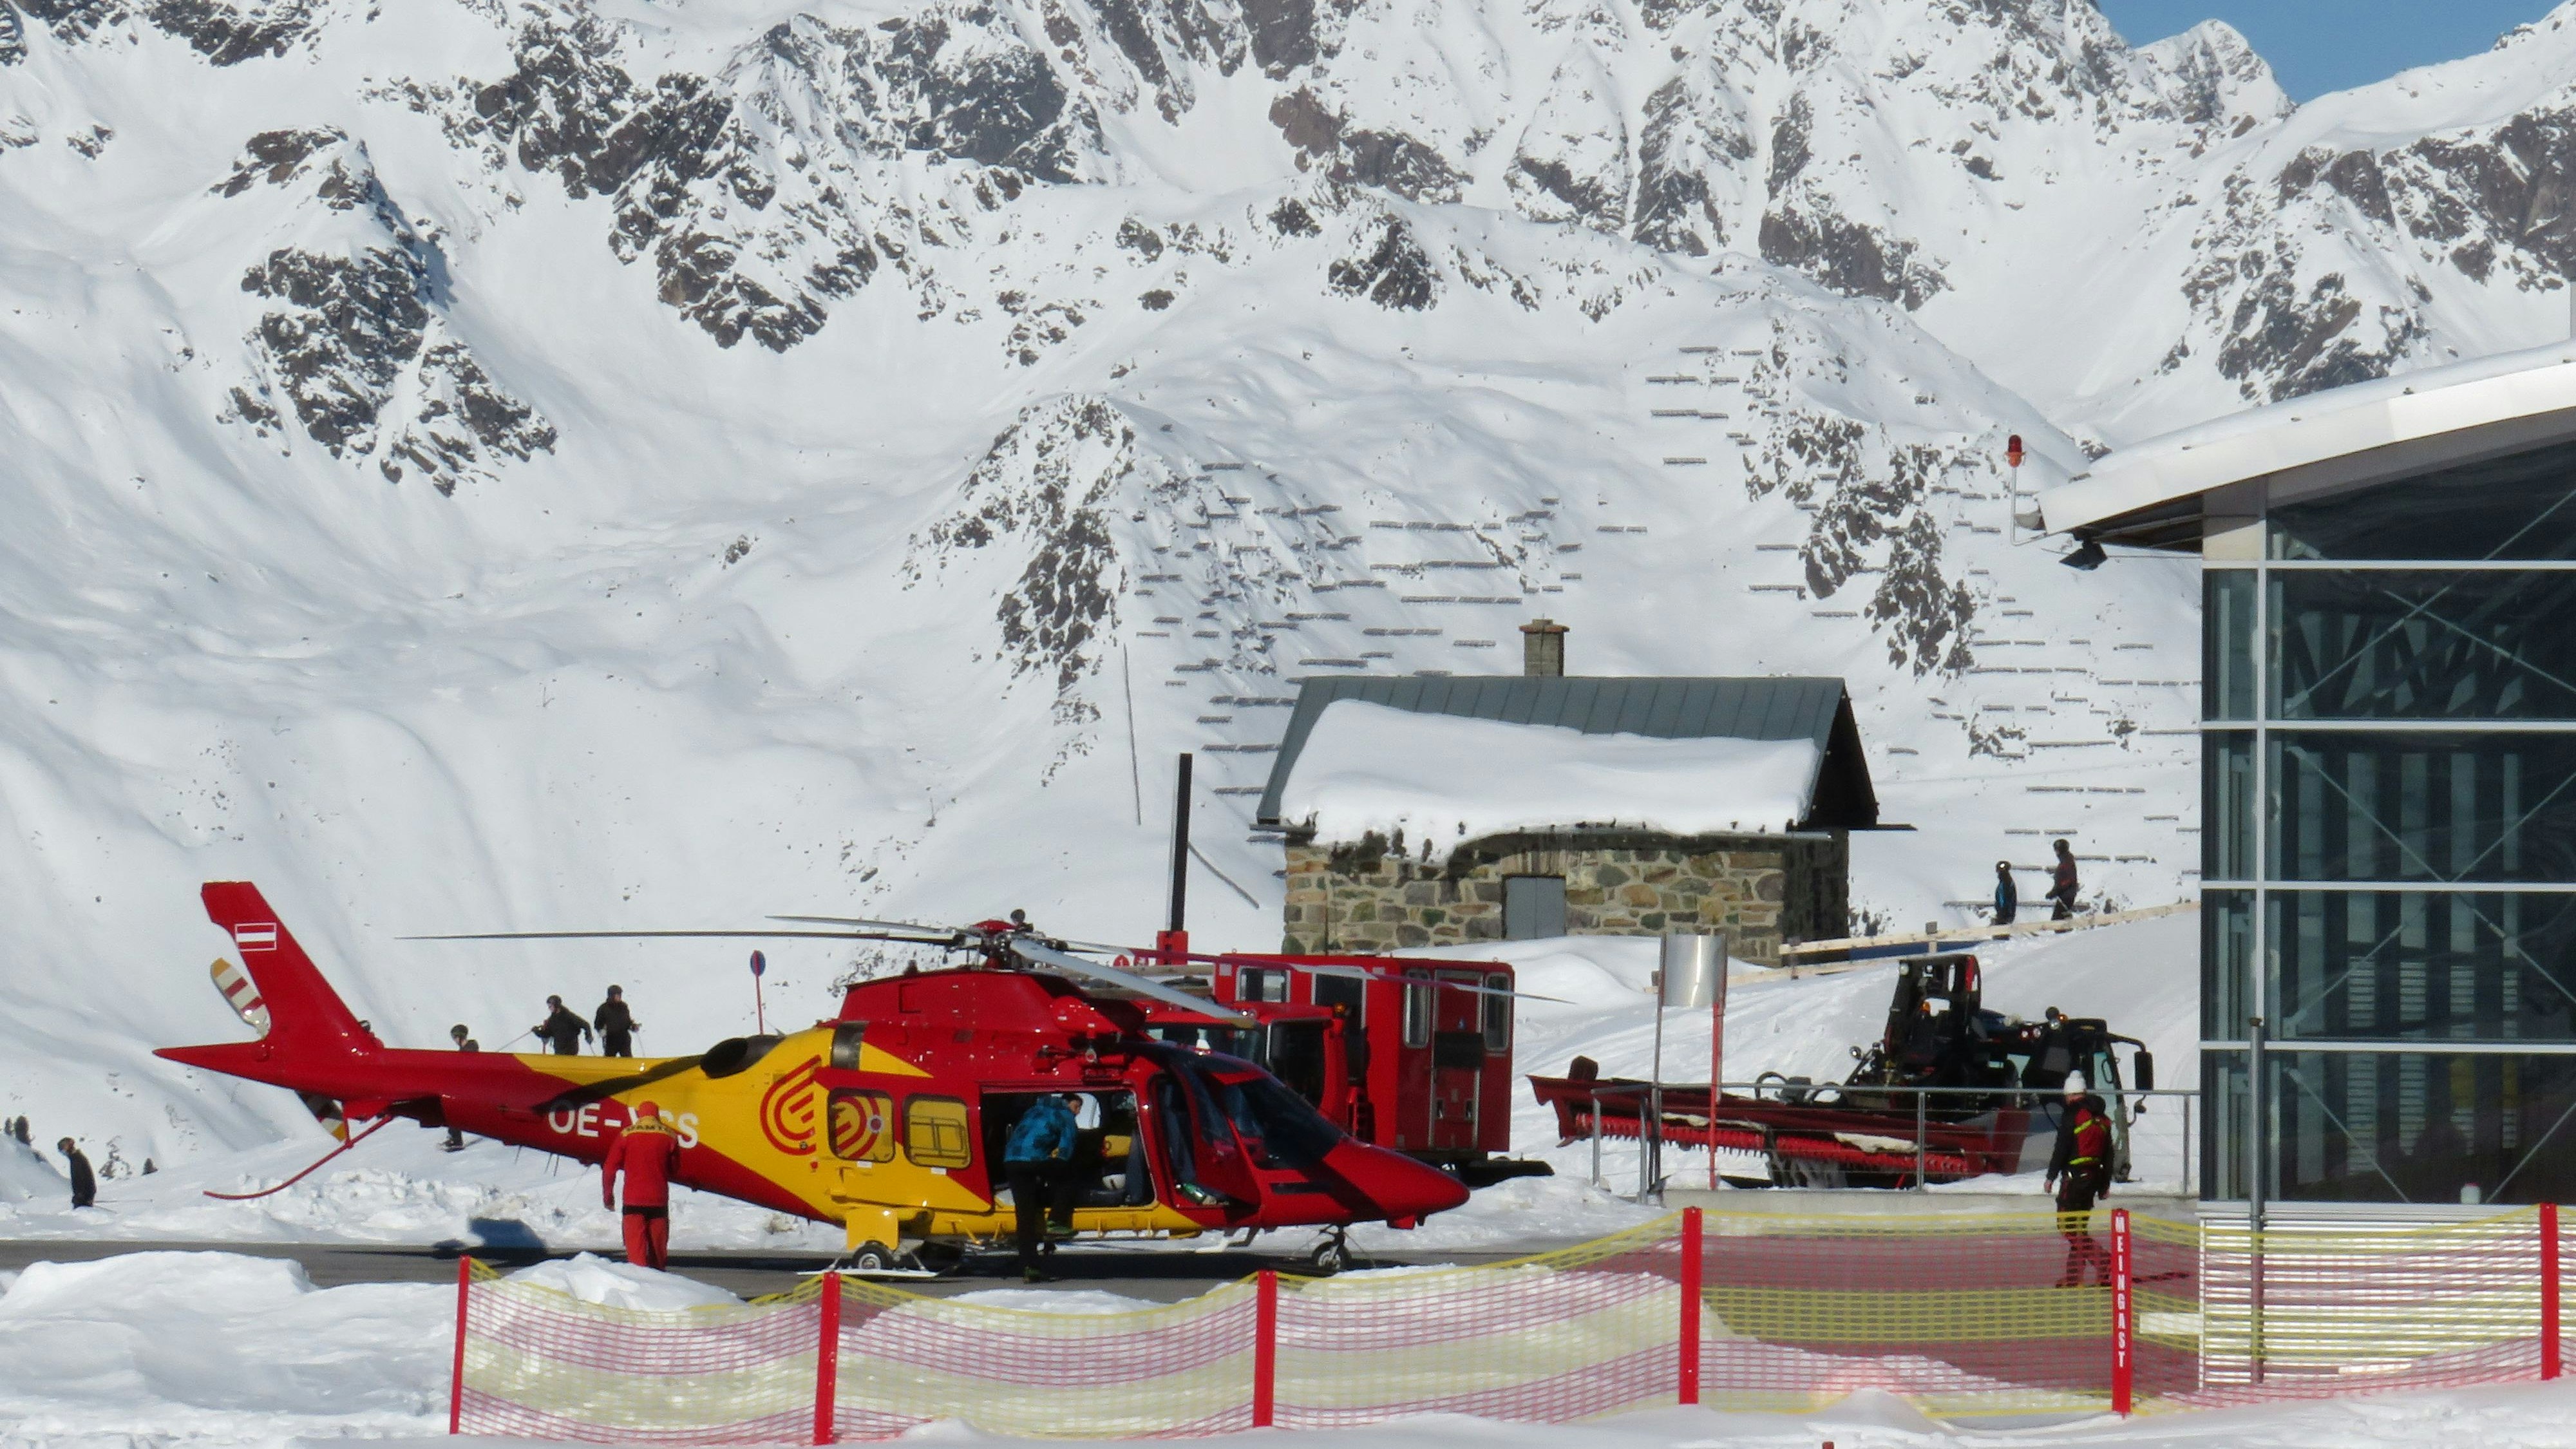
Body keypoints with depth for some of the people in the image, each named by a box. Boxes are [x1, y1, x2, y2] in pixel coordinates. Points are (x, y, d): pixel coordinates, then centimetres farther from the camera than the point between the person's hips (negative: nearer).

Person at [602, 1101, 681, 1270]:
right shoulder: (669, 1136, 3)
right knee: (658, 1248, 11)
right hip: (659, 1200, 2)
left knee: (636, 1246, -4)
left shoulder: (627, 1135, -2)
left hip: (633, 1201, -2)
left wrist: (607, 1195, 9)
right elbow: (675, 1168, 13)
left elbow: (610, 1168, -1)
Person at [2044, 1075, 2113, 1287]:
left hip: (2075, 1176, -8)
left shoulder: (2074, 1115, -10)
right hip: (2094, 1176, 8)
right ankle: (2073, 1275, 17)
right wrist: (2105, 1184, 22)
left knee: (2068, 1225, -8)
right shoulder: (2102, 1119, 13)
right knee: (2080, 1225, 15)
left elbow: (2062, 1149, -13)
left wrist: (2051, 1176, -4)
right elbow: (2108, 1154, 17)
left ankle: (2106, 1264, -19)